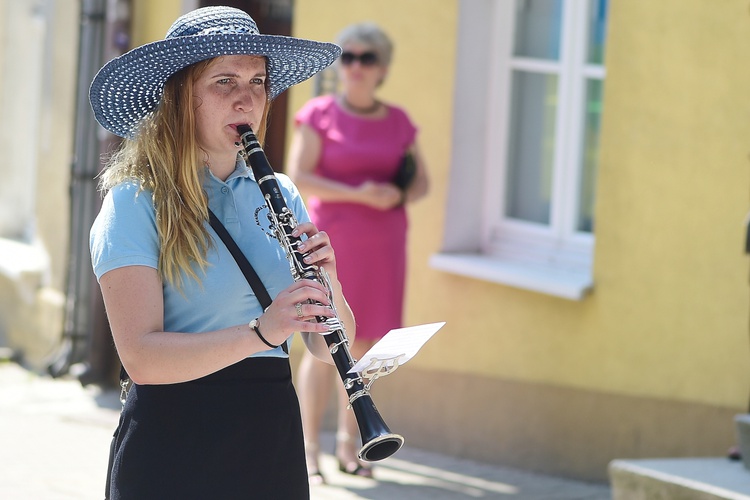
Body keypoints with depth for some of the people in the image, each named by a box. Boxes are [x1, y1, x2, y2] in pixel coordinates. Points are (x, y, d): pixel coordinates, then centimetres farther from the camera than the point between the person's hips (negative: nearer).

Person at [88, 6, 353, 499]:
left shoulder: (280, 195, 9)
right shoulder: (135, 204, -8)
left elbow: (328, 348, 7)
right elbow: (141, 357, -19)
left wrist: (327, 285, -13)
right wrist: (259, 332, -31)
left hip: (274, 437, 5)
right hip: (173, 448, -5)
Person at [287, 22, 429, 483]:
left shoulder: (398, 122, 8)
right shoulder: (320, 114, -3)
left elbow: (422, 182, 13)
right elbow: (298, 178, -10)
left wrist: (398, 197, -9)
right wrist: (356, 195, -19)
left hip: (382, 245, 4)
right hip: (332, 242, -4)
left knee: (364, 345, 7)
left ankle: (349, 444, 17)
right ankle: (309, 450, -3)